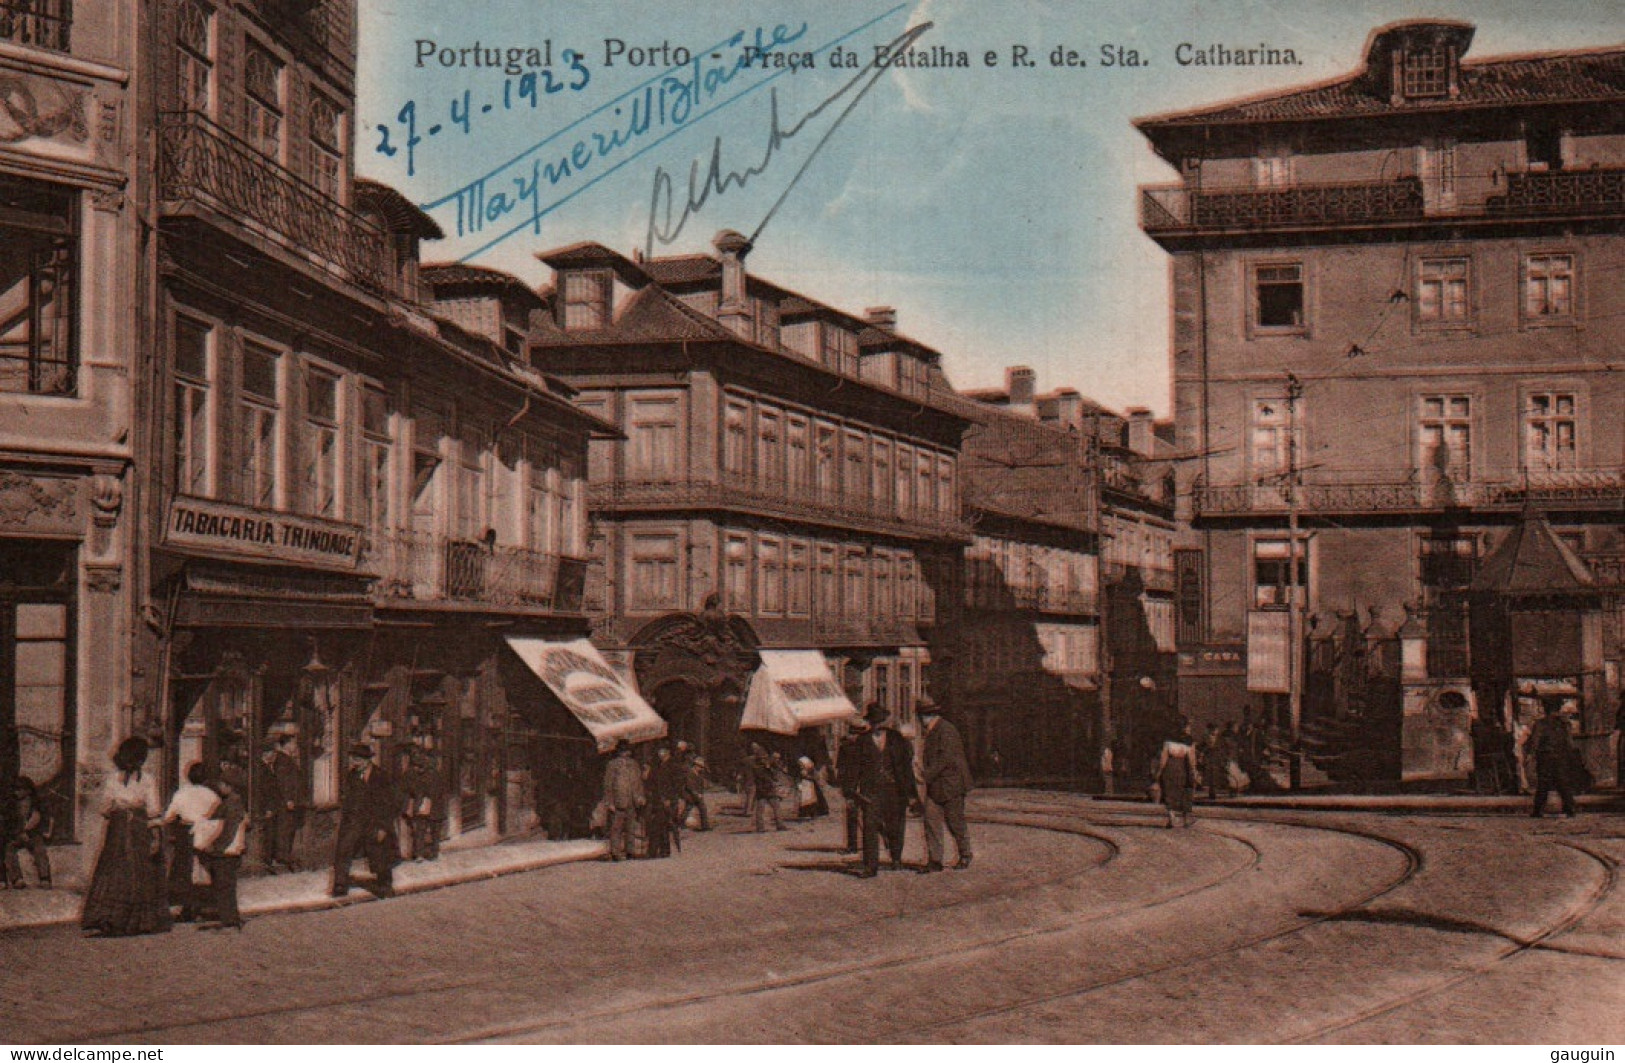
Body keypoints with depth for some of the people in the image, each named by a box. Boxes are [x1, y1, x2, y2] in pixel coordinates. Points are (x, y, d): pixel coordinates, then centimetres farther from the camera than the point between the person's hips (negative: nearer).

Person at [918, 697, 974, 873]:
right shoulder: (931, 732, 17)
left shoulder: (946, 730, -14)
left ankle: (965, 856, 21)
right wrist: (924, 772, 12)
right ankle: (934, 860, -1)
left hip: (951, 785, -8)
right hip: (934, 787, 9)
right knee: (931, 821, -2)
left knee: (955, 823, 3)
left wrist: (927, 775, -22)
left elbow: (945, 758, -21)